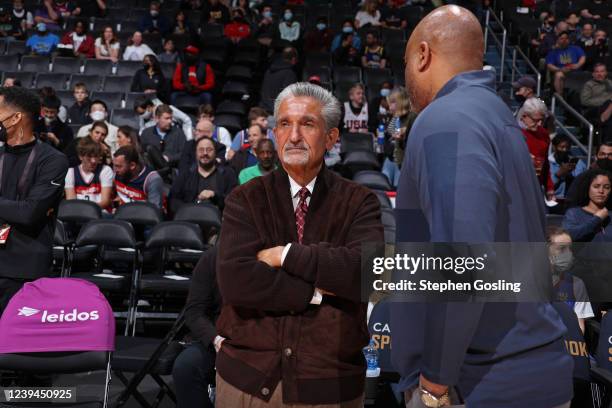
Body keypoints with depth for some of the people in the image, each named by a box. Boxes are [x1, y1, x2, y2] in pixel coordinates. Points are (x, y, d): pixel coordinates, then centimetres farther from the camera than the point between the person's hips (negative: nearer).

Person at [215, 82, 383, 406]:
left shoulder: (359, 203, -2)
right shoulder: (245, 200, -1)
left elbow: (368, 269, -20)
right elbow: (234, 280, -15)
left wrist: (285, 255, -16)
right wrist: (317, 292, -16)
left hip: (331, 381, 0)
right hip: (247, 375, 1)